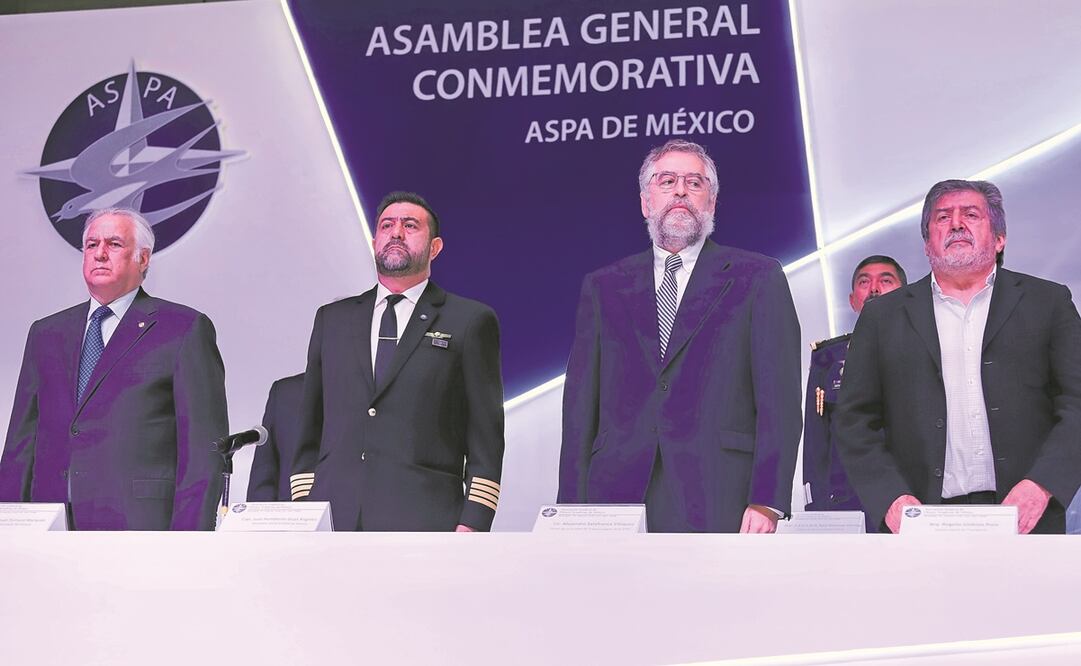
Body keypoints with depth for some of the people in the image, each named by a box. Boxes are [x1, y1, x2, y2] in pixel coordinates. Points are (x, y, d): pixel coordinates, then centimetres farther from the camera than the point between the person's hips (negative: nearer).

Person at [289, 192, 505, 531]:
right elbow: (310, 426, 18)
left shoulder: (470, 322, 8)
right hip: (333, 520, 3)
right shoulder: (332, 319, 18)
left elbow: (485, 437, 4)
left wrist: (472, 523, -5)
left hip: (423, 521, -3)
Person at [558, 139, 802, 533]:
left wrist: (767, 501, -9)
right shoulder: (603, 288, 17)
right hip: (617, 497, 2)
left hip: (717, 505, -2)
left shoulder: (758, 278, 9)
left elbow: (779, 400, 2)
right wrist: (571, 509, 4)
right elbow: (580, 407, 12)